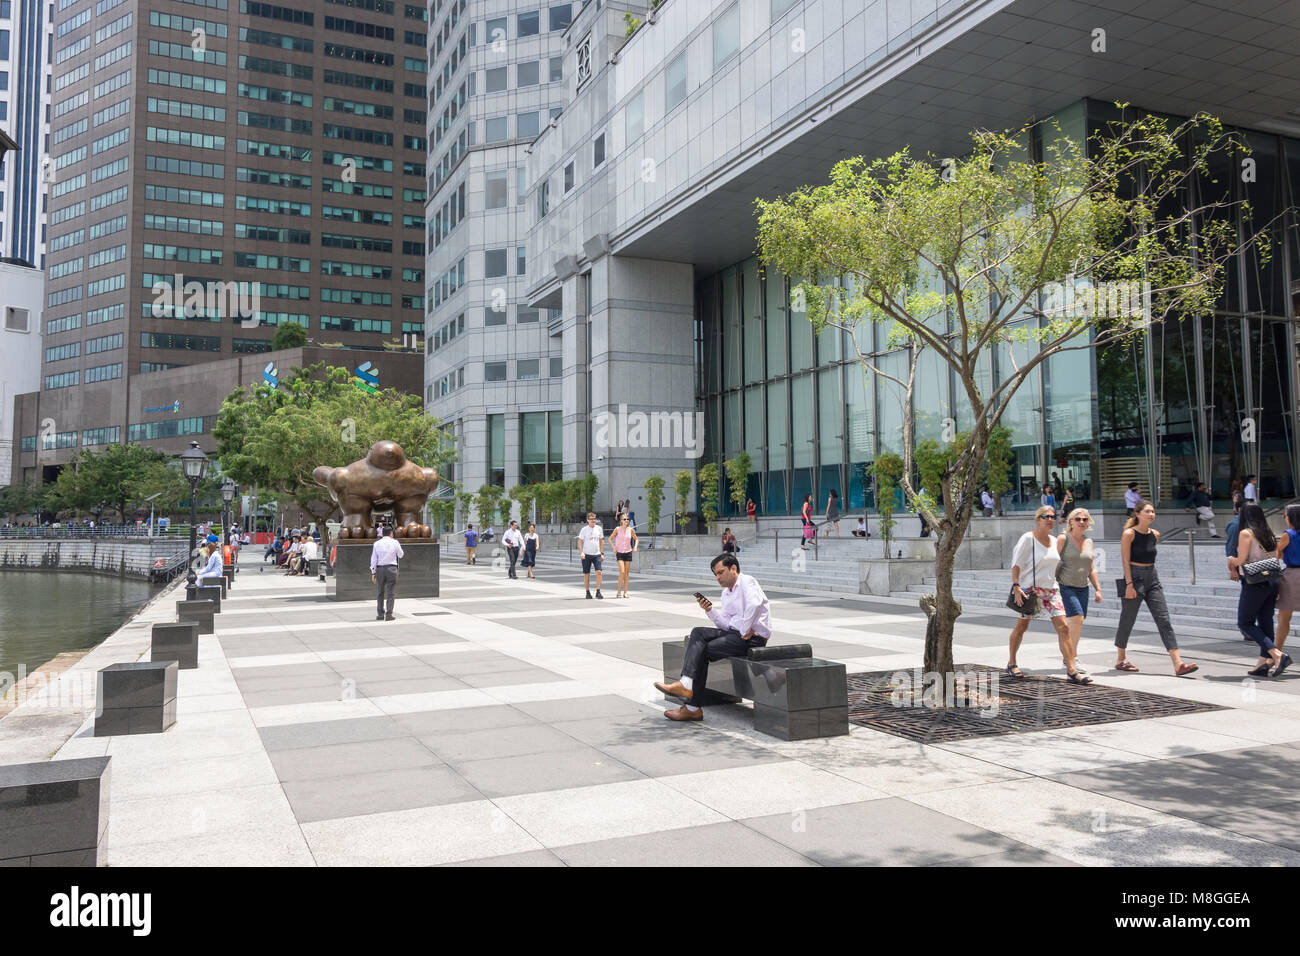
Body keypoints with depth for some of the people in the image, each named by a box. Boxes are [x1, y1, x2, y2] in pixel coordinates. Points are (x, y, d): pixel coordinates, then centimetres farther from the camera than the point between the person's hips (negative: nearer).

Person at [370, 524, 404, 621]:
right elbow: (401, 555, 9)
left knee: (380, 592, 13)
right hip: (391, 568, -2)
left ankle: (380, 614, 13)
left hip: (380, 569, 2)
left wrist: (373, 573, 5)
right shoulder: (394, 542, -2)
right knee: (391, 592, 2)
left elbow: (373, 559, 2)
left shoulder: (376, 543, 3)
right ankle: (389, 614, -3)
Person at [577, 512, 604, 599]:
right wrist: (582, 552, -12)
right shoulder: (584, 529, -3)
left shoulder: (599, 528, 6)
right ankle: (587, 592, 15)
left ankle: (598, 592, -6)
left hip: (597, 554, 2)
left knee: (599, 572, -12)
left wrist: (602, 553, 9)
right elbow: (579, 542, 0)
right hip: (586, 555, -2)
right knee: (586, 574, 4)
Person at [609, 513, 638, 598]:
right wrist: (614, 547, -10)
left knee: (626, 573, 4)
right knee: (622, 572, -15)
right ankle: (619, 592, -3)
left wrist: (635, 547, -3)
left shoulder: (631, 529, 0)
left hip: (628, 552, 3)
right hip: (619, 553, -3)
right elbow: (610, 539, 3)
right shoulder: (617, 529, -6)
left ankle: (625, 592, 10)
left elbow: (636, 539, 14)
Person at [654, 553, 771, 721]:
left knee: (704, 649, -16)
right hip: (735, 632, 8)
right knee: (698, 633, -10)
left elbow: (755, 604, -28)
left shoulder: (747, 582, -7)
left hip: (754, 636, -8)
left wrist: (745, 631, -22)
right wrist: (709, 610, -2)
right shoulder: (725, 594, 20)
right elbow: (725, 624, 12)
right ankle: (686, 684, -22)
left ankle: (692, 708, -13)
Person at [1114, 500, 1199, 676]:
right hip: (1134, 577, -6)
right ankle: (1120, 660, 21)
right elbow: (1125, 560, -12)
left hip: (1152, 578, 6)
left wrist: (1150, 575, 19)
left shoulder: (1155, 534, 9)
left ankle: (1178, 664, -8)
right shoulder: (1129, 534, -9)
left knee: (1164, 620, -3)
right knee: (1127, 621, 5)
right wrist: (1129, 584, -17)